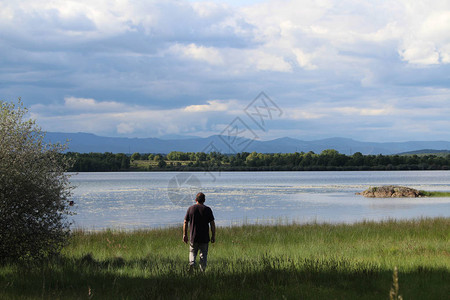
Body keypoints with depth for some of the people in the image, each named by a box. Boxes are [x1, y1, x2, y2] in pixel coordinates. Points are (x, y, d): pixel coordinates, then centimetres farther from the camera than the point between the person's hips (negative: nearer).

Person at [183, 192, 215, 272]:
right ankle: (202, 271, 5)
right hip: (205, 238, -1)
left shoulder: (190, 209, 1)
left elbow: (185, 223, 1)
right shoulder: (208, 210, -2)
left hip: (193, 237, 1)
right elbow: (212, 224, -4)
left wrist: (184, 235, 7)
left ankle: (192, 262, -13)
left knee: (192, 252, 15)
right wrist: (213, 236, 3)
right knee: (203, 254, 9)